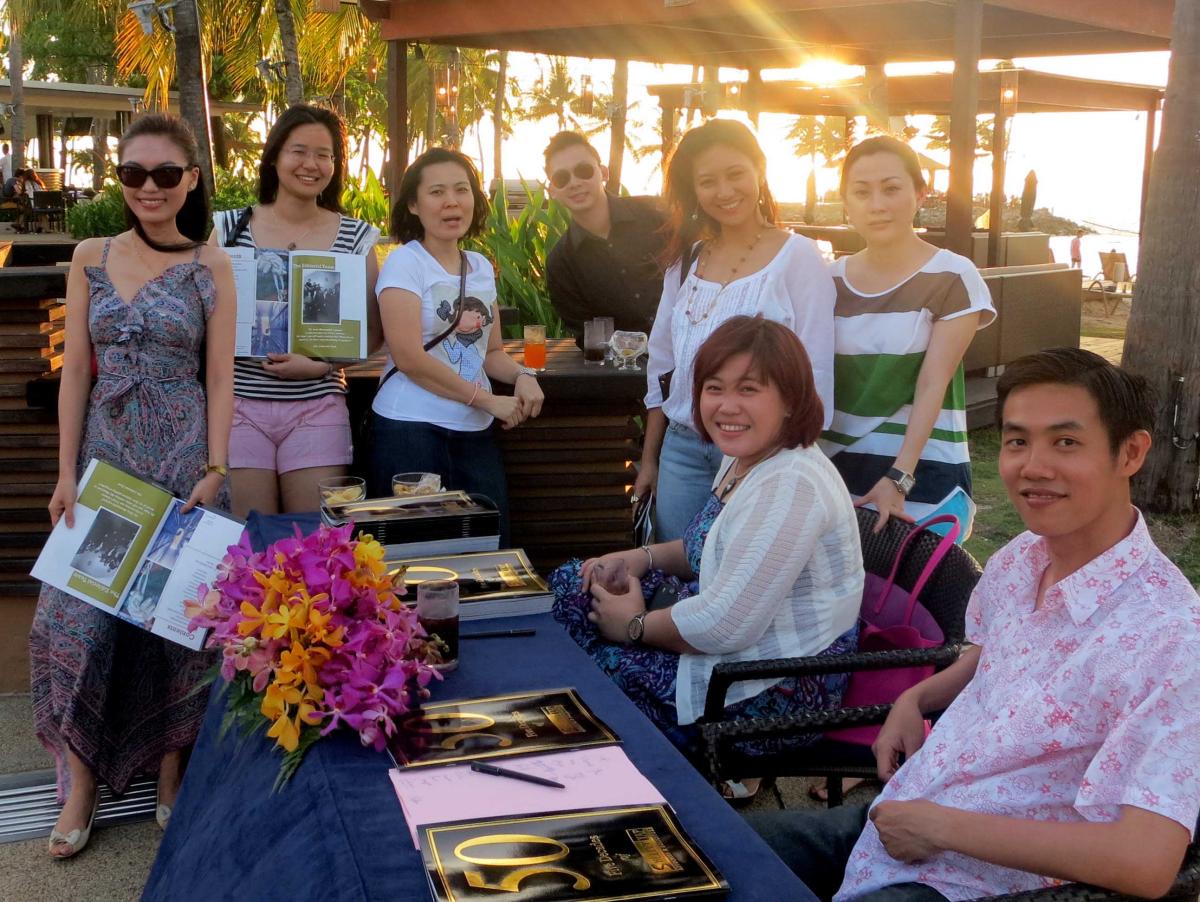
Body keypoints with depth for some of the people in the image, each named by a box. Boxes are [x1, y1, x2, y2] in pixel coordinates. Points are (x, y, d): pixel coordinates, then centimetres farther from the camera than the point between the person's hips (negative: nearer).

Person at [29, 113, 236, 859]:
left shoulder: (211, 267, -2)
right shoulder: (92, 258, 4)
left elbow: (220, 378, -2)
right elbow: (75, 372, 3)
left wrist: (216, 470, -8)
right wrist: (67, 472, -1)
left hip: (184, 458, -2)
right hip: (106, 453, 2)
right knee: (80, 614, 0)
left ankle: (172, 774, 21)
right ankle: (81, 783, 13)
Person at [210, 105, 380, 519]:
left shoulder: (356, 237, 4)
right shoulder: (230, 227, 4)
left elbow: (372, 331, 6)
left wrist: (321, 364, -9)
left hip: (316, 408, 0)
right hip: (240, 405, 0)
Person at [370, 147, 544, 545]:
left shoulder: (481, 267, 13)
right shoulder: (404, 263, -6)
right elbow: (409, 357, -16)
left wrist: (522, 375, -4)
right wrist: (488, 400, -12)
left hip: (474, 434, 6)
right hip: (412, 431, -6)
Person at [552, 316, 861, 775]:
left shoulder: (789, 486, -27)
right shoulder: (745, 458, 5)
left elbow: (726, 625, -30)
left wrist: (635, 625, -13)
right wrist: (641, 557, 5)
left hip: (778, 692, -10)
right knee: (570, 583, 10)